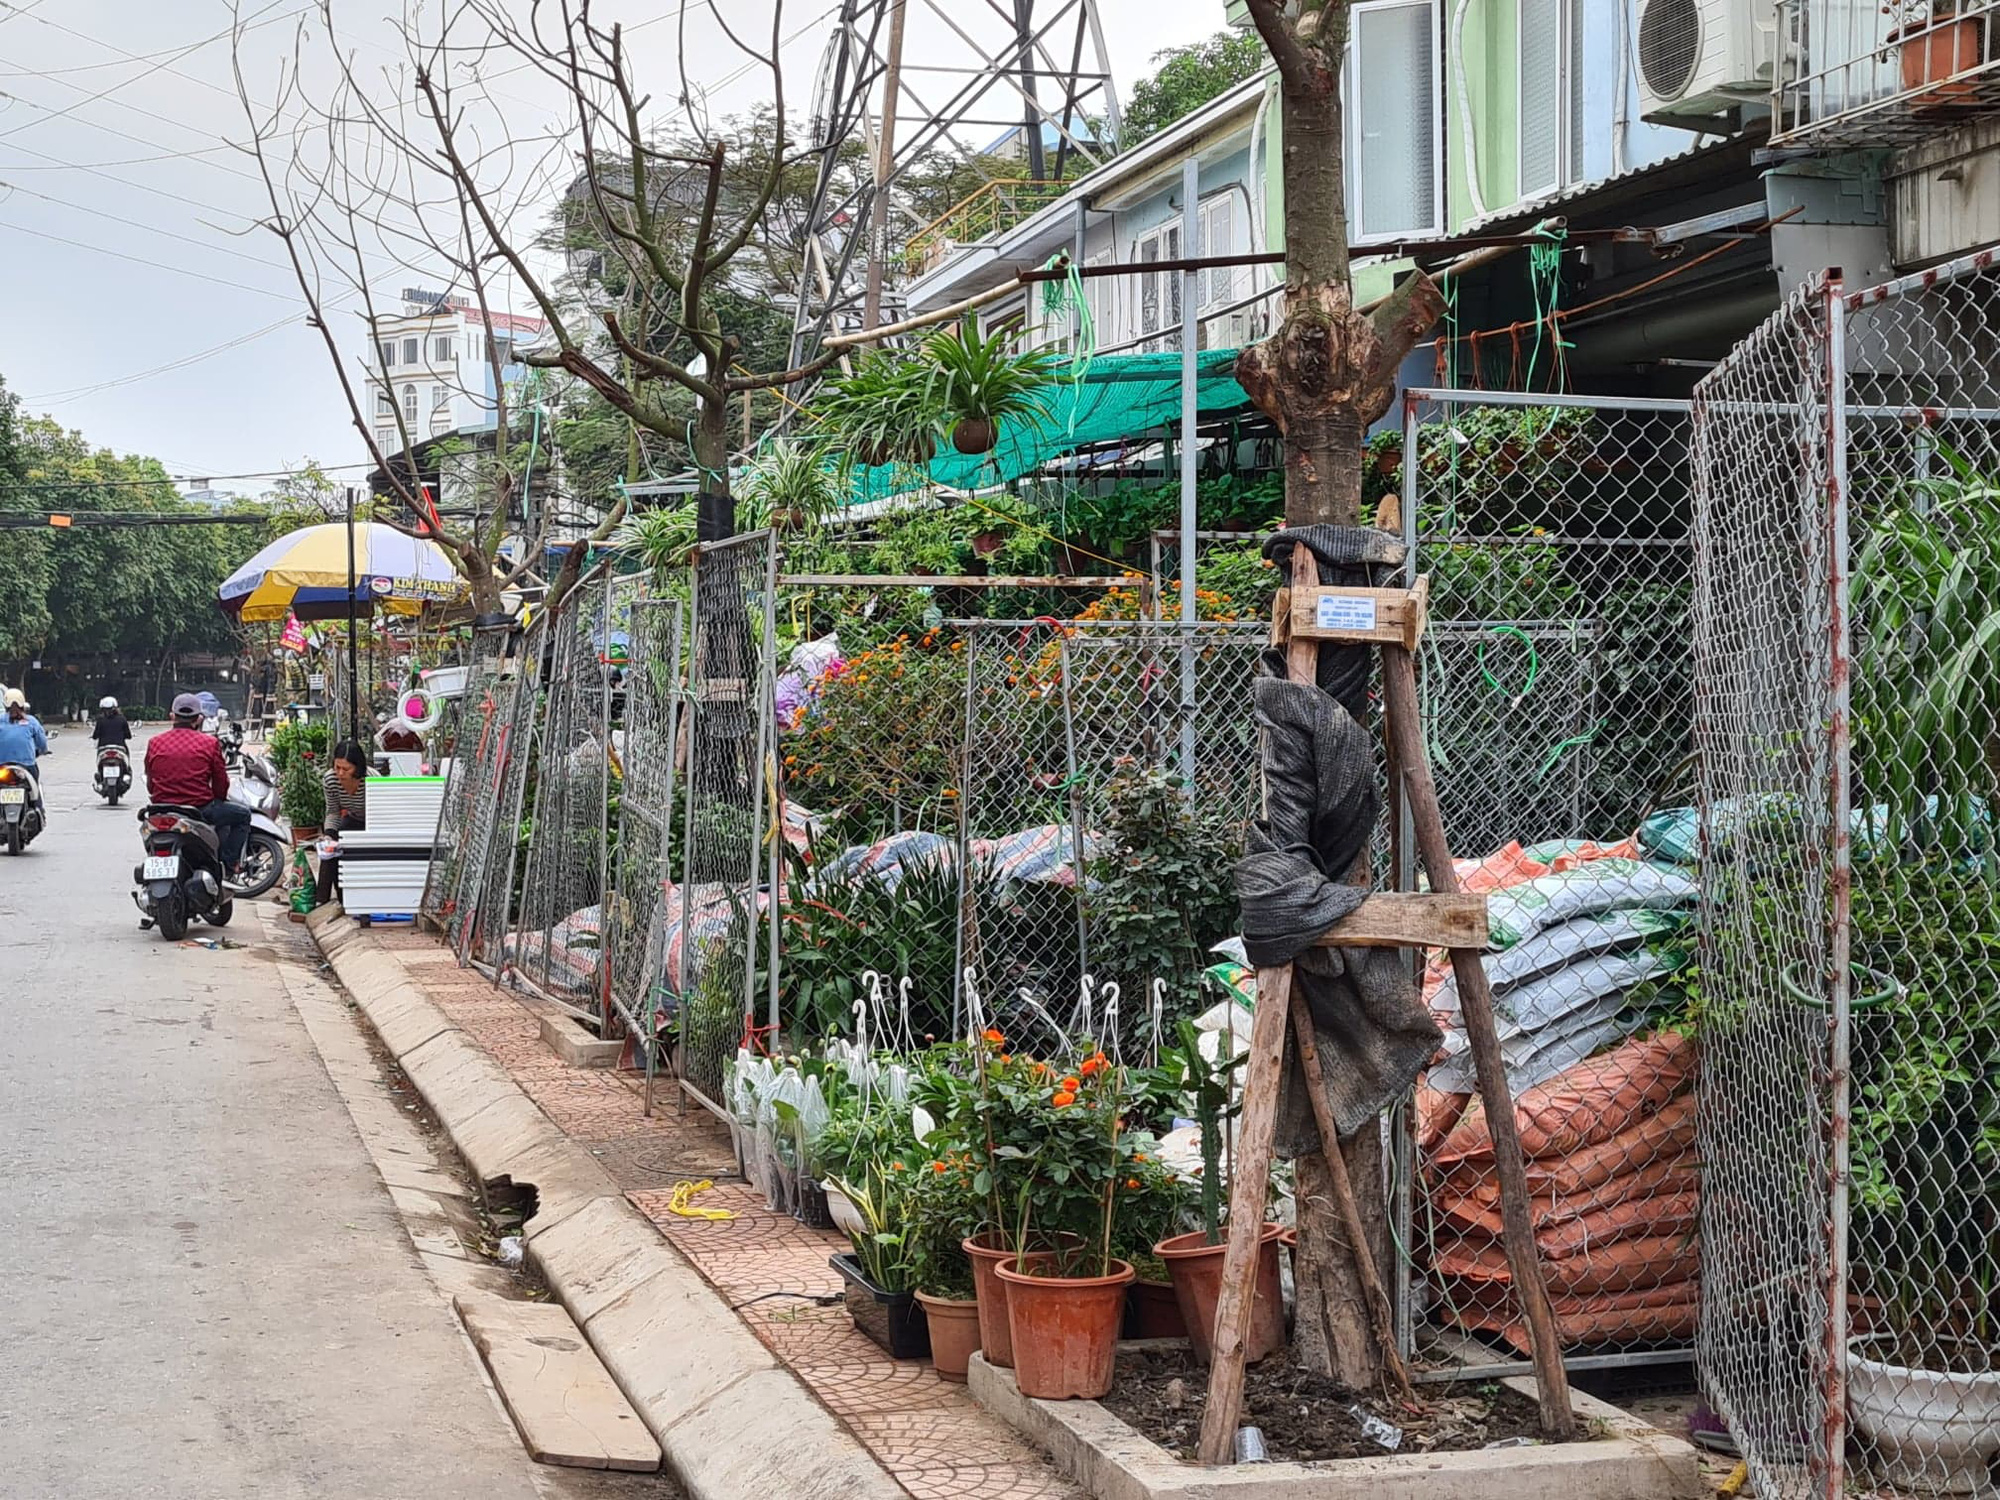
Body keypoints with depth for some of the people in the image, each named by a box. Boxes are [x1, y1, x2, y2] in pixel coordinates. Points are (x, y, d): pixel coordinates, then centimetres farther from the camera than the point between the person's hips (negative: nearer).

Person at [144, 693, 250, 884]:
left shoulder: (155, 743, 4)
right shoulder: (209, 743, -5)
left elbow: (150, 785, 11)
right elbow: (221, 784, 1)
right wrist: (217, 799, 22)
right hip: (199, 809, -5)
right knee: (243, 815, 18)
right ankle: (228, 867, 9)